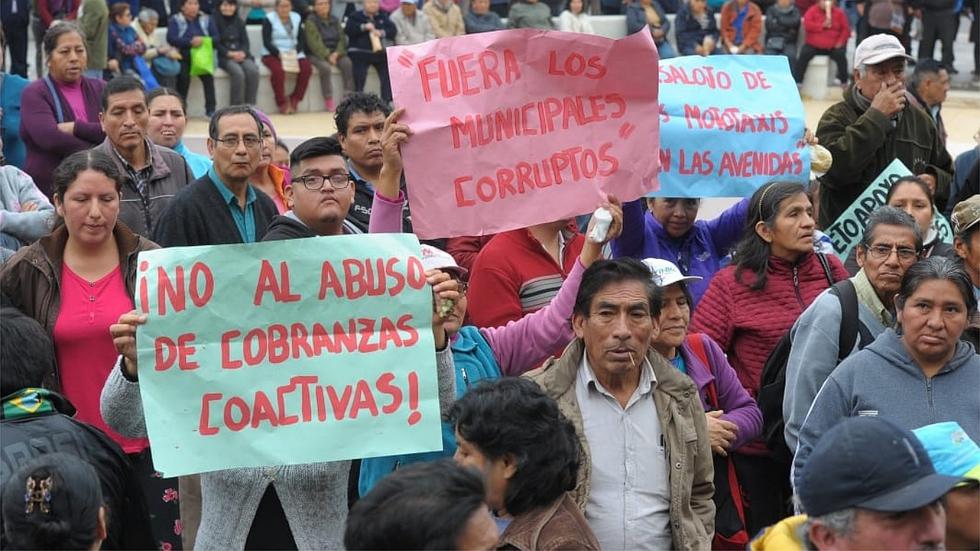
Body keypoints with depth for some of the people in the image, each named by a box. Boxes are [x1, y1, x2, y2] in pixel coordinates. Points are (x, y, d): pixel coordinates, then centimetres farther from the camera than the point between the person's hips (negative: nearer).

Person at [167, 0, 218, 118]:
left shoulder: (206, 19, 14)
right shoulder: (175, 20, 7)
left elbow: (216, 38, 6)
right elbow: (171, 38, -8)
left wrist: (203, 41, -16)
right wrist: (191, 42, -22)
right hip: (184, 57, -1)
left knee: (208, 75, -28)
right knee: (184, 76, -31)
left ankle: (210, 109, -24)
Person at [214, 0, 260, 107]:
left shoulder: (239, 22, 17)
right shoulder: (215, 22, 1)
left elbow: (245, 42, 12)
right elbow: (216, 43, -4)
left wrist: (242, 53, -10)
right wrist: (230, 53, -17)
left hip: (241, 55, 4)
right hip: (224, 57, -4)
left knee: (253, 71, -27)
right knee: (238, 73, -33)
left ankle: (249, 105, -22)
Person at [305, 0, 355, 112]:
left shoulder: (334, 20, 13)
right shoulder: (311, 21, -4)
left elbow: (342, 38, 5)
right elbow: (315, 42, -15)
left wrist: (337, 53, -14)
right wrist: (327, 56, -24)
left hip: (335, 53, 5)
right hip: (316, 54, -4)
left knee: (347, 63, -24)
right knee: (325, 67, -34)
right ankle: (328, 101, -24)